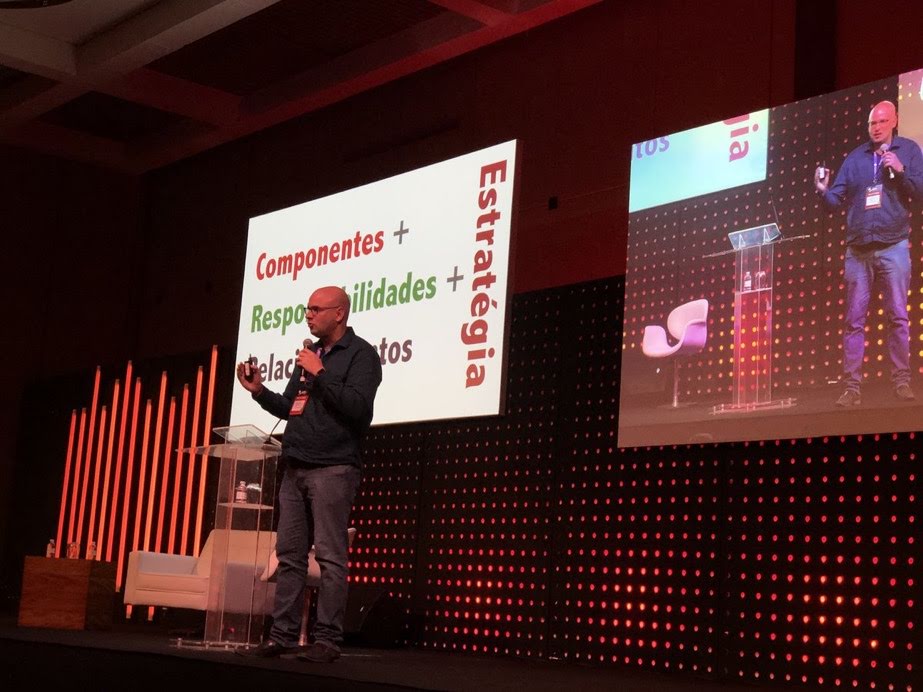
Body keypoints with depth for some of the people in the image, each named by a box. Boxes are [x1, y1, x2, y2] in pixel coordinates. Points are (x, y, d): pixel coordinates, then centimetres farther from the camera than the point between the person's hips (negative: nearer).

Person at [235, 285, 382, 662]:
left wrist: (320, 374, -14)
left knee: (329, 556, -8)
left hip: (332, 469, -8)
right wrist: (260, 392, 9)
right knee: (289, 556, 5)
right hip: (294, 468, 8)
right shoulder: (310, 353, 21)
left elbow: (357, 407, -16)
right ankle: (282, 635, 8)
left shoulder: (360, 354, -2)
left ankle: (327, 640, -6)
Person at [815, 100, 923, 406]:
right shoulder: (855, 157, 11)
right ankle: (852, 386, 3)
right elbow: (836, 200, 7)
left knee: (897, 317, 0)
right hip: (857, 250, 2)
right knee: (853, 321, 1)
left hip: (893, 247, -2)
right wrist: (824, 190, -14)